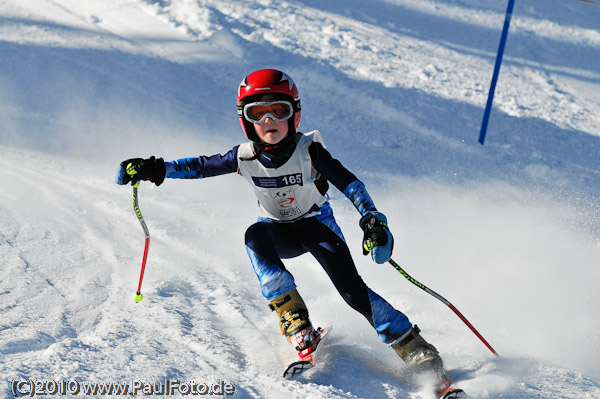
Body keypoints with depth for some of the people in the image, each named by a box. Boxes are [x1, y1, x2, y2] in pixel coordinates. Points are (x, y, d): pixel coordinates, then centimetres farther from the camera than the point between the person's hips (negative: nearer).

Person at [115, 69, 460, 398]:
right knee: (255, 236, -33)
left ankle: (412, 346, -16)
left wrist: (374, 222, -37)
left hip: (317, 224, -2)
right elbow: (201, 166, -5)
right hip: (279, 231, 3)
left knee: (350, 286, -23)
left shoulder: (309, 150, -23)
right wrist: (154, 169, -15)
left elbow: (350, 183, -23)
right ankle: (295, 321, -31)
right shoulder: (245, 157, -16)